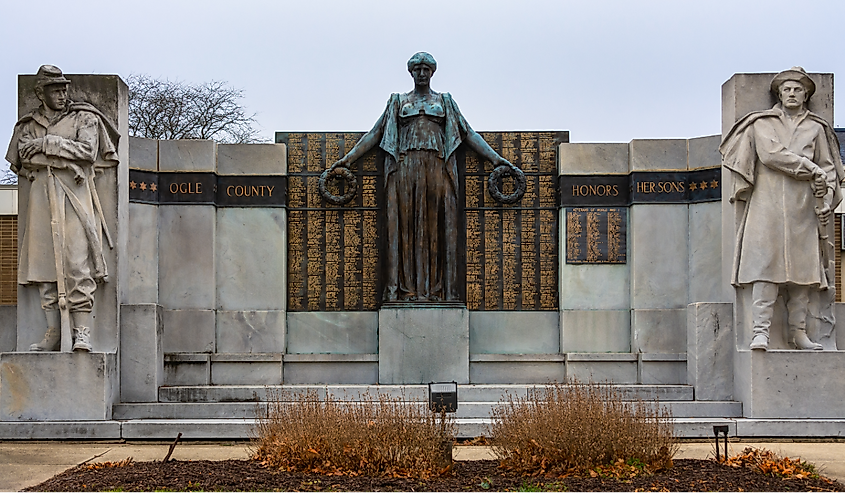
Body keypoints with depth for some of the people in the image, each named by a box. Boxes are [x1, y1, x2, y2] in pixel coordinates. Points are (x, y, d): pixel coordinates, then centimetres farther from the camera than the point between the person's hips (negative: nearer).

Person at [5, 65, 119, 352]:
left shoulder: (84, 118, 9)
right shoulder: (29, 124, 19)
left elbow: (89, 151, -5)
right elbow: (24, 155, 5)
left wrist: (48, 143, -4)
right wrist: (65, 151, -3)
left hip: (75, 196, -3)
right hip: (42, 197, 4)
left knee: (78, 263, -12)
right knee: (45, 263, -1)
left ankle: (82, 332, -13)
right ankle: (53, 334, 2)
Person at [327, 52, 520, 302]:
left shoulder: (445, 102, 19)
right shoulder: (398, 102, 18)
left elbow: (469, 134, 15)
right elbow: (374, 134, 16)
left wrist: (496, 159, 6)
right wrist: (347, 159, 7)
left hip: (437, 169, 0)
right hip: (405, 168, 0)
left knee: (437, 229, -5)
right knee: (404, 227, -6)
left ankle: (436, 289, -6)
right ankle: (406, 289, -7)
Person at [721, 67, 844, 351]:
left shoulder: (816, 129, 19)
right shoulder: (762, 123, 12)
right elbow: (770, 154, -5)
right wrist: (810, 169, -6)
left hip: (803, 210, 3)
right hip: (768, 206, -2)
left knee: (802, 268, -2)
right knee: (765, 266, -12)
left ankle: (798, 332, 2)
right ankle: (761, 331, -16)